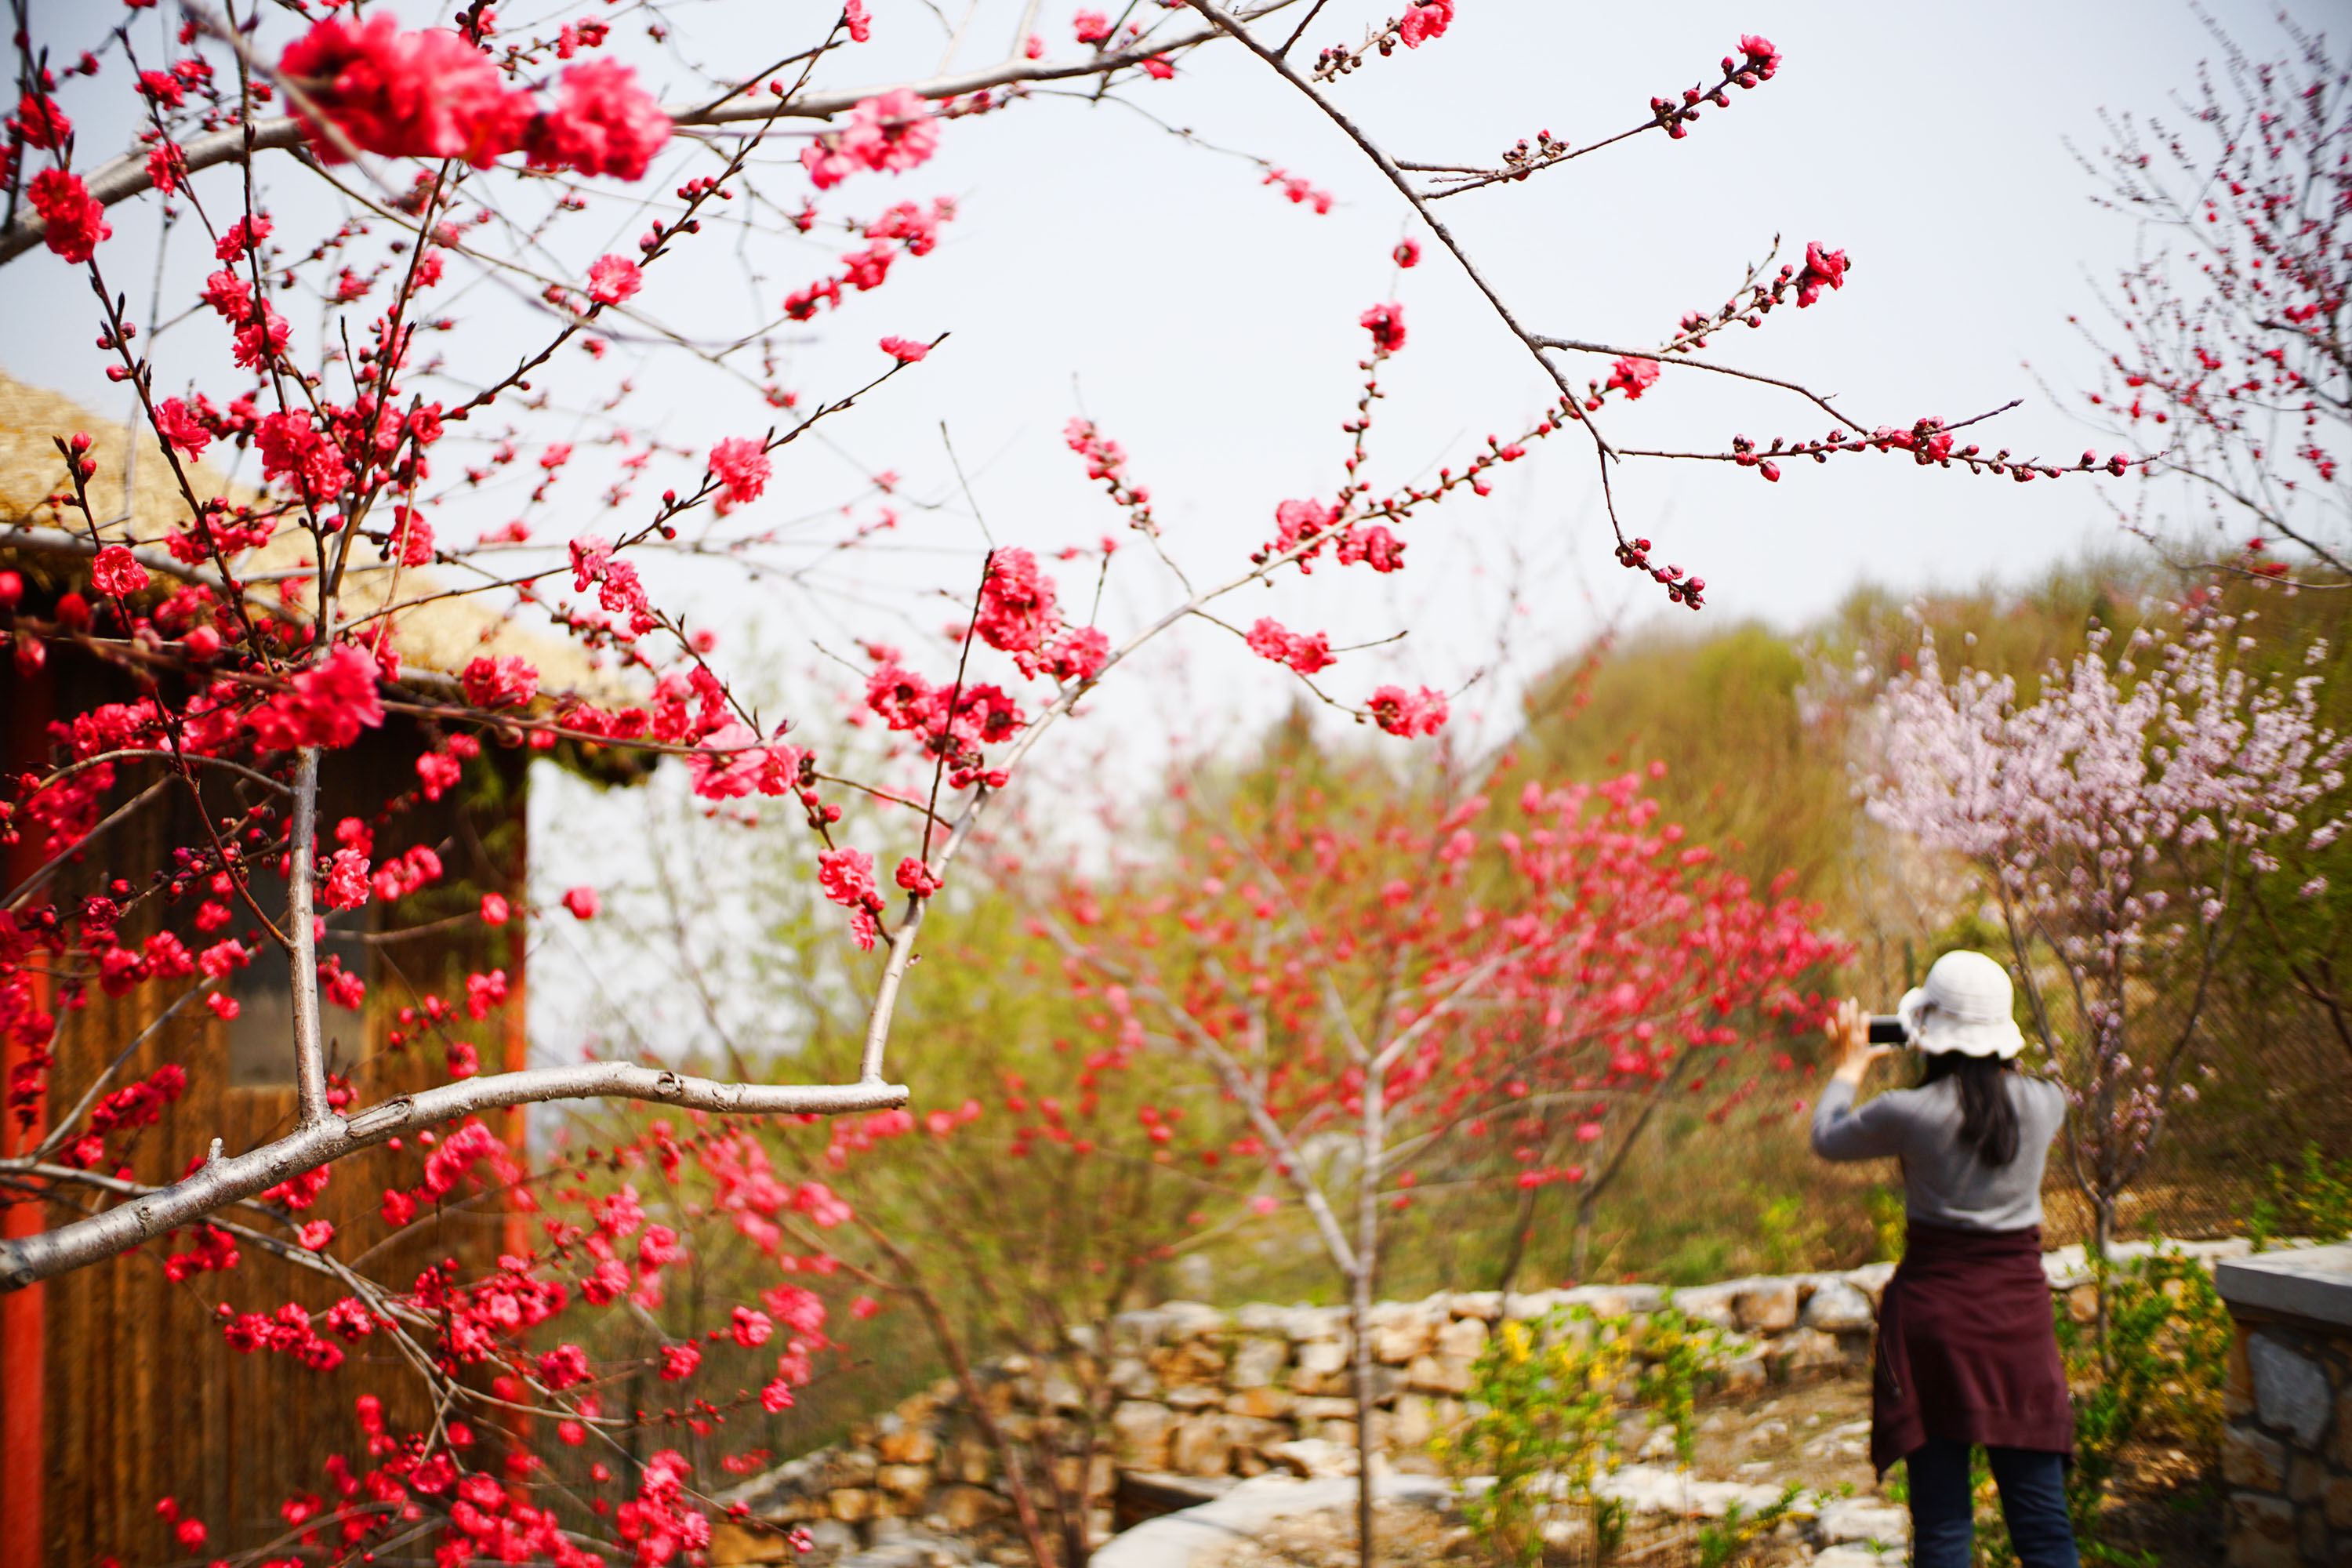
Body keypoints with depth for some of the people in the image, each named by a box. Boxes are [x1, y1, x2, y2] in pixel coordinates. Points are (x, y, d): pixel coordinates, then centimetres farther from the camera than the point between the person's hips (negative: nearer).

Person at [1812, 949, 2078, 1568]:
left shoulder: (1910, 1113, -12)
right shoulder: (2044, 1104, -2)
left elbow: (1826, 1139, 8)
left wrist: (1851, 1065, 24)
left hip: (1933, 1314, -2)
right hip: (2020, 1312, 2)